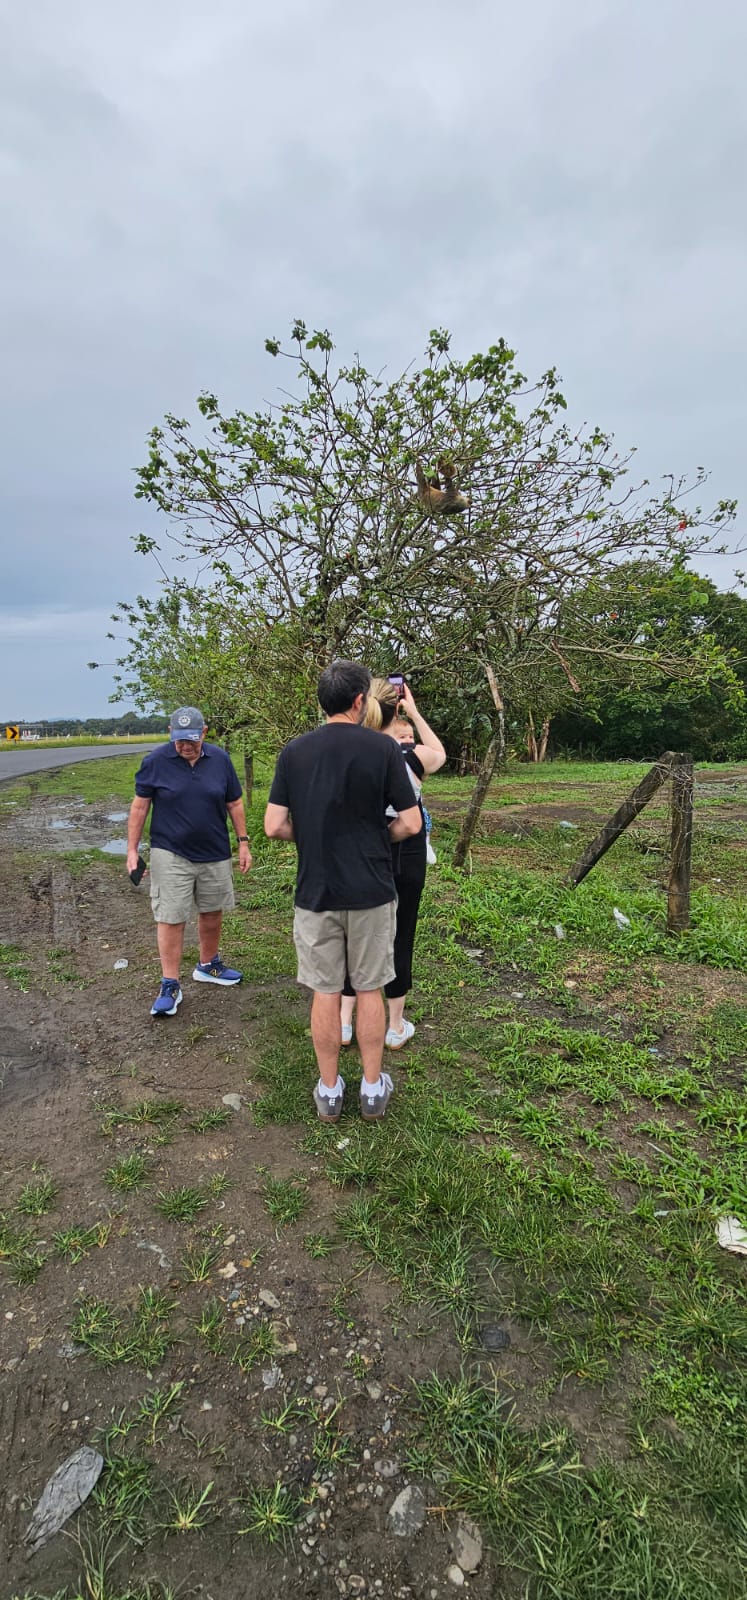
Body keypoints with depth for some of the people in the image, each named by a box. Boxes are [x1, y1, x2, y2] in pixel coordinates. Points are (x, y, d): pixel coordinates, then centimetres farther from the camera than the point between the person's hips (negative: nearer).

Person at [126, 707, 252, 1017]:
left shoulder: (220, 759, -1)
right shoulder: (155, 761, -8)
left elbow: (234, 804, 7)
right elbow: (140, 806, -1)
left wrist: (243, 843, 6)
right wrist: (132, 850, -3)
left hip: (215, 854, 3)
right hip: (170, 855, -3)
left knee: (212, 912, 16)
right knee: (170, 919, -2)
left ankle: (208, 966, 37)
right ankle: (170, 986, 10)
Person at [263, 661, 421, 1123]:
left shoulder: (294, 751, -3)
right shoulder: (383, 748, -9)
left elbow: (274, 826, -5)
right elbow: (411, 823, -8)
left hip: (316, 892, 1)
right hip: (371, 893, -1)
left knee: (326, 992, 12)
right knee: (370, 990, 13)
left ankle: (329, 1091, 26)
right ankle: (373, 1089, 27)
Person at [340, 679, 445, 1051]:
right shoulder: (413, 755, -14)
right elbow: (440, 754, 9)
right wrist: (414, 713, 9)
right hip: (405, 863, -2)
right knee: (400, 938, 11)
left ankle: (344, 1024, 24)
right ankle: (396, 1028, 25)